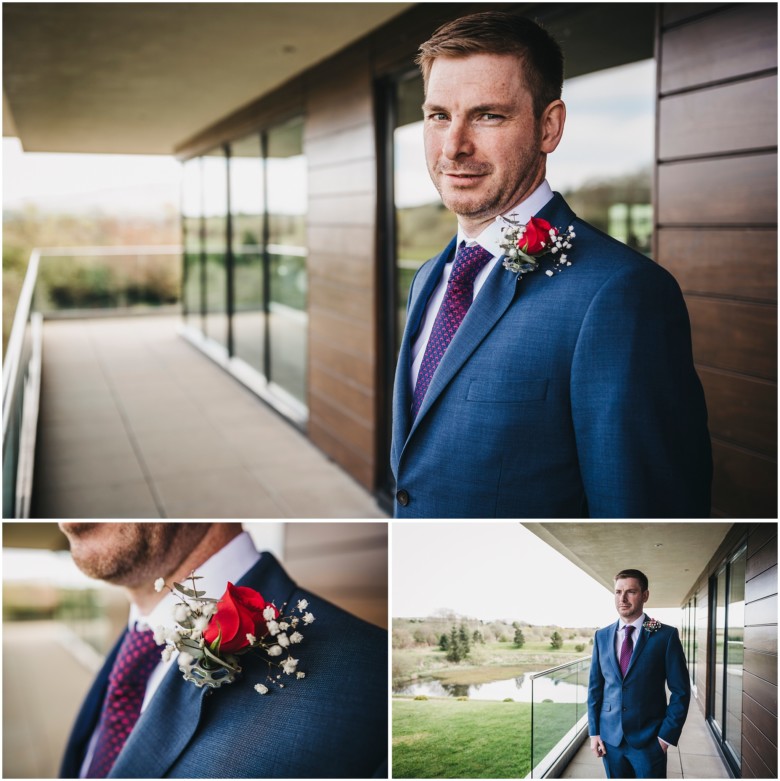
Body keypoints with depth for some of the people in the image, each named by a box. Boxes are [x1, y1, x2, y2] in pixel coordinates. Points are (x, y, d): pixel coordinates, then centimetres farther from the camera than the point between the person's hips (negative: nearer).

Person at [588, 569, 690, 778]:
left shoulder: (666, 636, -7)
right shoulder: (602, 636, 4)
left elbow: (681, 691, -5)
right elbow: (595, 687, 8)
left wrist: (667, 736, -8)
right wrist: (594, 732, 3)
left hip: (649, 740, -3)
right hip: (610, 738, 3)